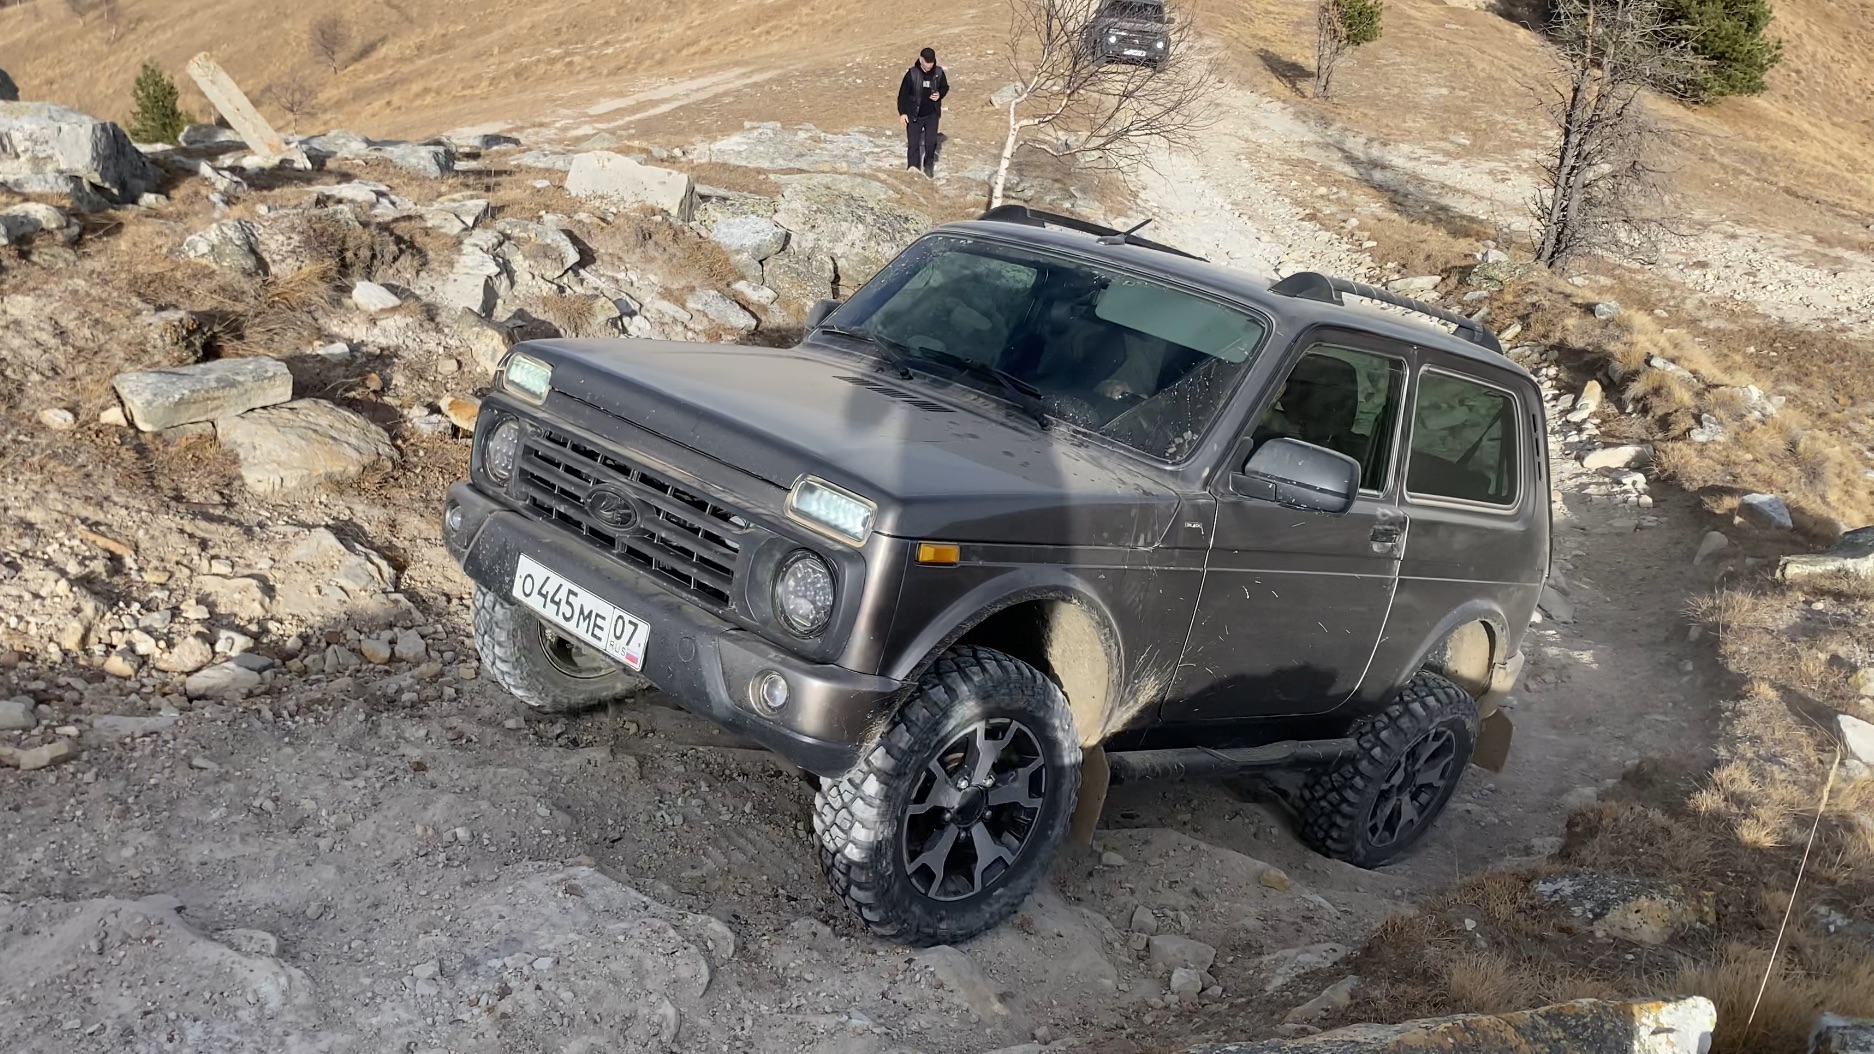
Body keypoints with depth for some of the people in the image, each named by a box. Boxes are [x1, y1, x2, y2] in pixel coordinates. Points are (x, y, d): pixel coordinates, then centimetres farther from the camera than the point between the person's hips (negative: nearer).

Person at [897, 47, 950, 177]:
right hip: (914, 115, -2)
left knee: (931, 142, 6)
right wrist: (902, 113, -12)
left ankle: (929, 166, 28)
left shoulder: (939, 73, -7)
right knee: (913, 143, -3)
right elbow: (903, 93, -9)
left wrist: (940, 94, -12)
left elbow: (945, 87, 11)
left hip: (932, 114, 2)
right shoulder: (912, 74, -15)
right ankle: (913, 167, 2)